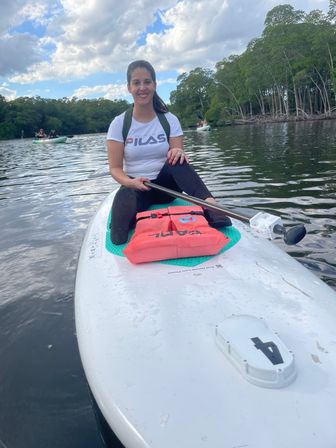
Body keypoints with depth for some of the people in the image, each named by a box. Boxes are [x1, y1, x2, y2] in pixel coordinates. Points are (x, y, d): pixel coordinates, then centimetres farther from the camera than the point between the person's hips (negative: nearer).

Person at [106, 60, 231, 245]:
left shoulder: (169, 120, 1)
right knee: (124, 198, -39)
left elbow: (178, 153, -6)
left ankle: (210, 206, -44)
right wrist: (131, 182, -27)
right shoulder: (119, 124, -2)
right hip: (134, 187, -1)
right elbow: (115, 168, -6)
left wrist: (178, 153, -31)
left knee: (176, 159, -32)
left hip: (165, 186, 2)